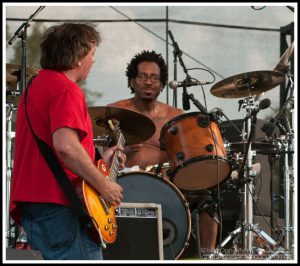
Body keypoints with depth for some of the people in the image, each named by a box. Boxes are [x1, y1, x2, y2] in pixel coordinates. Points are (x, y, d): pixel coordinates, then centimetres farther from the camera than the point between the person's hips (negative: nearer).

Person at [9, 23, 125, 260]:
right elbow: (65, 146, -27)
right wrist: (103, 185, -17)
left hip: (31, 204, 10)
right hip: (58, 206, -10)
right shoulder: (67, 90, -12)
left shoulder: (37, 85, 20)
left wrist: (98, 160, 26)